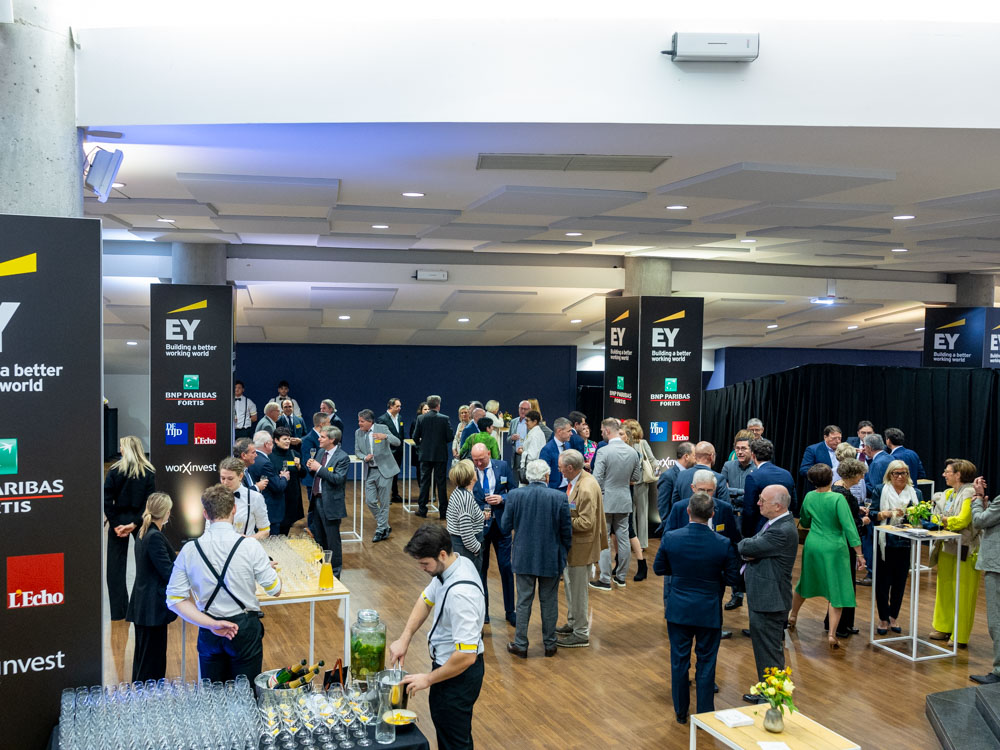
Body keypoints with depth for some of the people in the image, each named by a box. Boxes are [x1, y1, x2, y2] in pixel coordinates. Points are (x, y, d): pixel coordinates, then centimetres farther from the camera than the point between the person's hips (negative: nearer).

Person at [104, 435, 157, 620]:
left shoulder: (115, 470, -6)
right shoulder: (149, 472, -2)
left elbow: (107, 500, -11)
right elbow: (149, 501, -9)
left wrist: (115, 524, -7)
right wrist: (135, 523, -10)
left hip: (119, 520, -1)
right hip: (140, 520, 1)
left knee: (116, 565, 7)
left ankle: (119, 610, 8)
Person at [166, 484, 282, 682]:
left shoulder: (189, 550, -5)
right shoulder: (250, 546, -14)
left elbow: (175, 599, -7)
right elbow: (275, 590, -7)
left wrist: (211, 624, -10)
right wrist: (269, 568, 14)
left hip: (208, 634, 3)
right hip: (245, 629, -2)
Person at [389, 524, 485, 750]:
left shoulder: (461, 594, -35)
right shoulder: (457, 562, -7)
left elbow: (467, 656, -33)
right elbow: (426, 600, 7)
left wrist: (428, 678, -20)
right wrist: (404, 638, -3)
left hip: (459, 672, -9)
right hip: (446, 663, 9)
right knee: (442, 722, 25)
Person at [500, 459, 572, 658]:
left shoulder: (514, 495, -11)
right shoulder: (559, 497, -13)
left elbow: (505, 527, -4)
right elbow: (567, 531, -6)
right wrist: (563, 552, 11)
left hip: (523, 557, 1)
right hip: (551, 558, 0)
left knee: (524, 601, 11)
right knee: (549, 602, 13)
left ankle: (520, 645, 17)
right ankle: (550, 645, 24)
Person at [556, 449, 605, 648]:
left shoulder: (586, 489, -27)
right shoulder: (577, 480, 4)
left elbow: (586, 523, -27)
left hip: (582, 546, -10)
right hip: (572, 545, 10)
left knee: (578, 590, 2)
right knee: (570, 584, 23)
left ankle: (581, 635, 15)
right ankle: (572, 623, 39)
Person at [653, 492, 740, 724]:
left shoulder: (670, 538, -14)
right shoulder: (723, 544, -17)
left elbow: (658, 569, -1)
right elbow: (732, 578, -7)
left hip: (678, 609, 1)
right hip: (709, 613, -1)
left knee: (679, 661, 14)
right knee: (706, 663, 12)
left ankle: (681, 712, 27)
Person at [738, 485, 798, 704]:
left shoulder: (783, 531, -26)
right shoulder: (777, 522, 7)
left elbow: (747, 547, -23)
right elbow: (747, 547, 9)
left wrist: (743, 546, -1)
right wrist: (747, 551, -13)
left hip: (769, 601, -10)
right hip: (763, 596, 10)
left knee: (769, 653, 2)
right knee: (764, 648, 21)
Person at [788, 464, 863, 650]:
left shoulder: (809, 497, 0)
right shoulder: (838, 498, -16)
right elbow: (849, 526, -19)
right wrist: (859, 553, -15)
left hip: (812, 545, 5)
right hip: (834, 549, -5)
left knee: (805, 583, 25)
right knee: (837, 591, 2)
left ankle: (792, 616, 41)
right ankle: (832, 634, -5)